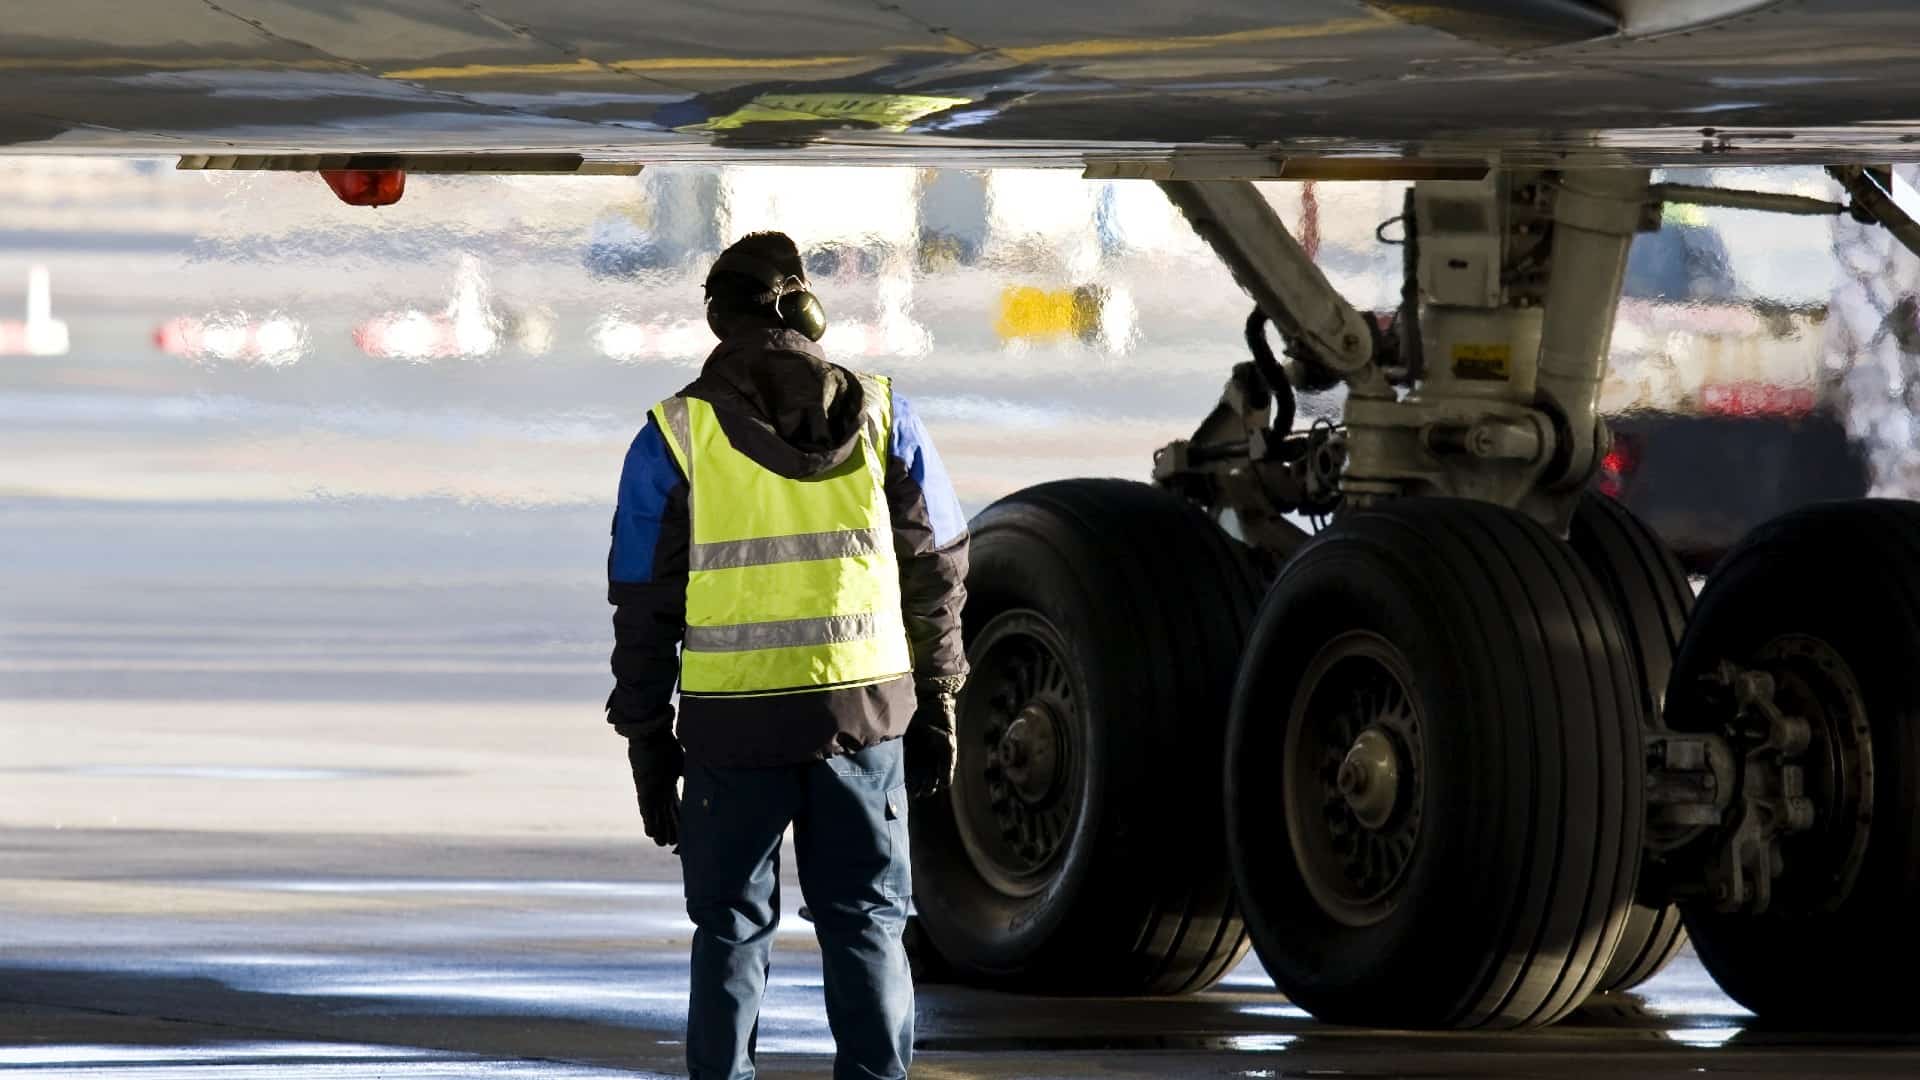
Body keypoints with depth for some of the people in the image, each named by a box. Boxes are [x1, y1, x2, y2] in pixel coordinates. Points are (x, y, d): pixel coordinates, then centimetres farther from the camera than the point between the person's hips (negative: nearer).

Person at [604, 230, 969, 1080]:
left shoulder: (674, 437, 0)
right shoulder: (880, 418, 4)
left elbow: (644, 608, 2)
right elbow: (939, 571, 7)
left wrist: (648, 740, 8)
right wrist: (935, 703, 14)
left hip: (734, 724, -1)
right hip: (866, 715, 1)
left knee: (731, 930, 9)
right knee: (865, 923, 9)